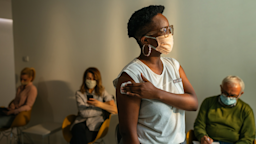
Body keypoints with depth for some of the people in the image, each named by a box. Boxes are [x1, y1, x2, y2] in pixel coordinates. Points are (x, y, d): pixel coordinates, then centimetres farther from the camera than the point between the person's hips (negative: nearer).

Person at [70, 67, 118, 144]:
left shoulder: (102, 92, 10)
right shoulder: (79, 93, 9)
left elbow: (115, 110, -1)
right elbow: (84, 113, -5)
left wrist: (100, 104, -17)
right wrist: (104, 108, -1)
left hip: (95, 124, -1)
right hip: (81, 122, 1)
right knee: (79, 130, -36)